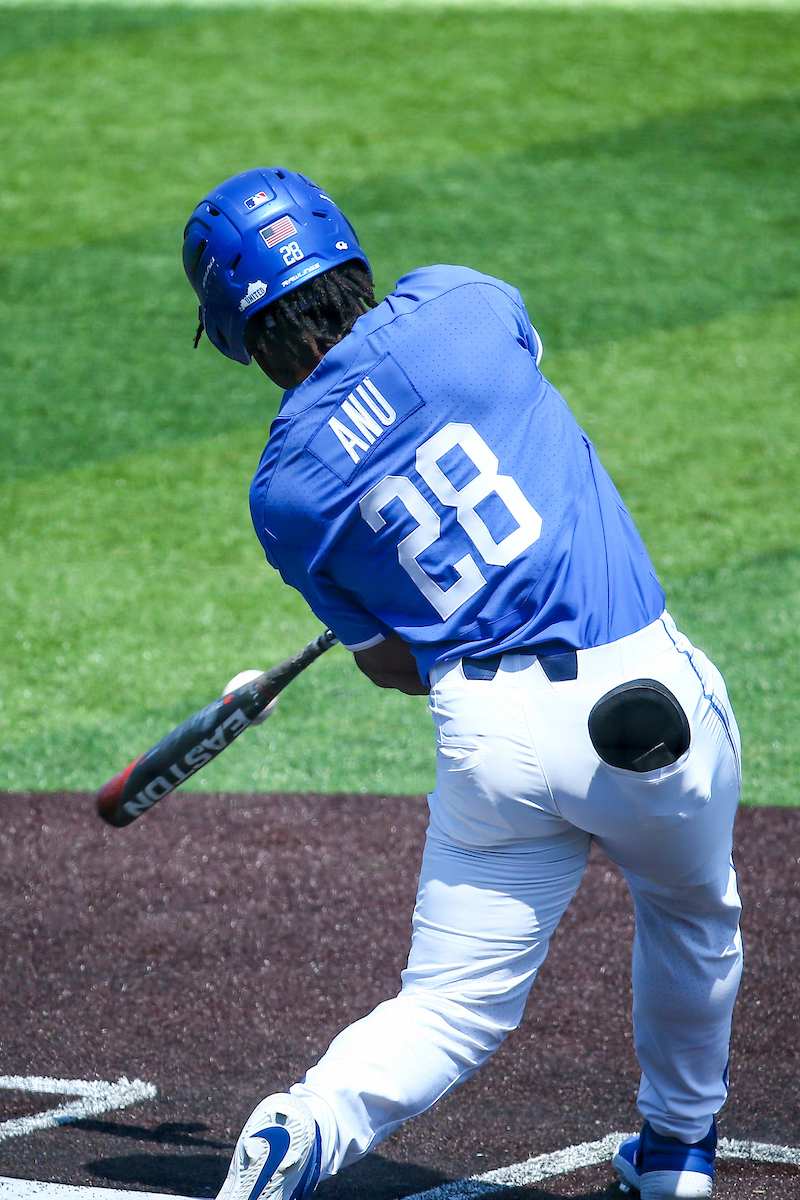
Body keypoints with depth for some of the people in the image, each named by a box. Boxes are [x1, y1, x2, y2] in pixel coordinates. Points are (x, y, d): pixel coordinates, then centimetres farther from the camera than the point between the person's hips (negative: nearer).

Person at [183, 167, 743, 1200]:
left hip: (488, 737, 0)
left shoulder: (284, 494, 5)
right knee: (692, 918, 29)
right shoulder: (454, 305, 0)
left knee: (453, 1008, 7)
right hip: (649, 687, 0)